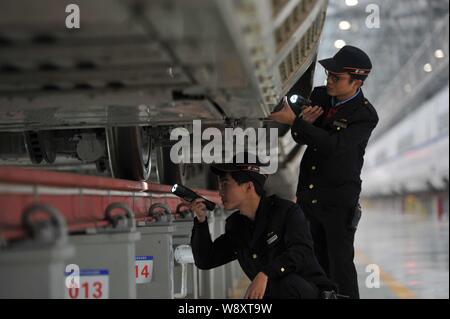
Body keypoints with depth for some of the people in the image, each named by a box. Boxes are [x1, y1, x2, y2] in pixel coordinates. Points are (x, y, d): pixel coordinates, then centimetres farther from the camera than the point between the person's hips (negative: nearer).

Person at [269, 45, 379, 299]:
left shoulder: (365, 115, -15)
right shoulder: (320, 95, 2)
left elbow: (334, 145, -28)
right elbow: (300, 138, 8)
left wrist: (294, 121, -29)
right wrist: (305, 124, -16)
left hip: (338, 201, -6)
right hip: (308, 195, 6)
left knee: (340, 263, 1)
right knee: (317, 262, 13)